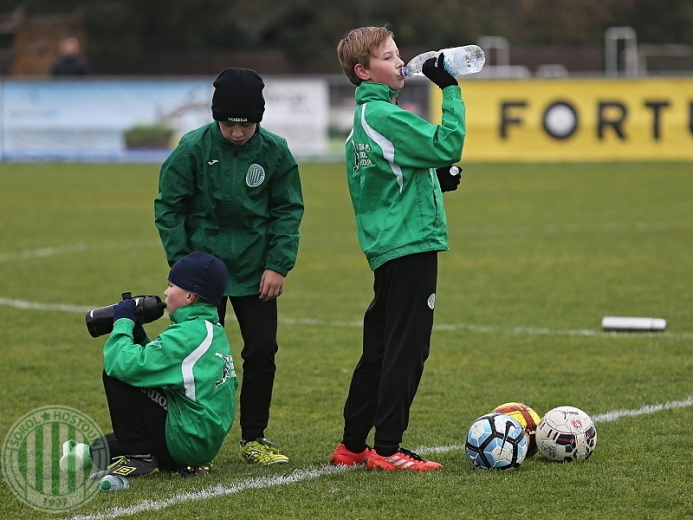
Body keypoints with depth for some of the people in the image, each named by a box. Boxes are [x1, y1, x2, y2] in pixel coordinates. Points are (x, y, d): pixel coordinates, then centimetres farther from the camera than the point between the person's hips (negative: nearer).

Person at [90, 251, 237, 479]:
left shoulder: (188, 334, -19)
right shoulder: (214, 331, 12)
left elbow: (124, 365, -24)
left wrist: (123, 323, -9)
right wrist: (138, 336, 8)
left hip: (185, 440, -10)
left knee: (115, 373, -8)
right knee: (102, 448, 21)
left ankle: (139, 457, -5)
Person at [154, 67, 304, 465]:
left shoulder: (275, 152, -5)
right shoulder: (194, 149, -11)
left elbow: (288, 211, 2)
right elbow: (169, 207, -4)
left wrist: (279, 265, -7)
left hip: (256, 271, 2)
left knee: (262, 351, 2)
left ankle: (254, 439, 15)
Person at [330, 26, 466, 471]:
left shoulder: (362, 120, 17)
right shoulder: (384, 115, -14)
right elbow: (448, 145, -22)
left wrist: (434, 180, 14)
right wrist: (450, 91, -16)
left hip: (387, 248, 10)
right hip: (411, 246, -10)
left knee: (380, 350, 14)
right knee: (407, 350, -6)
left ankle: (352, 445, 19)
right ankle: (387, 449, -4)